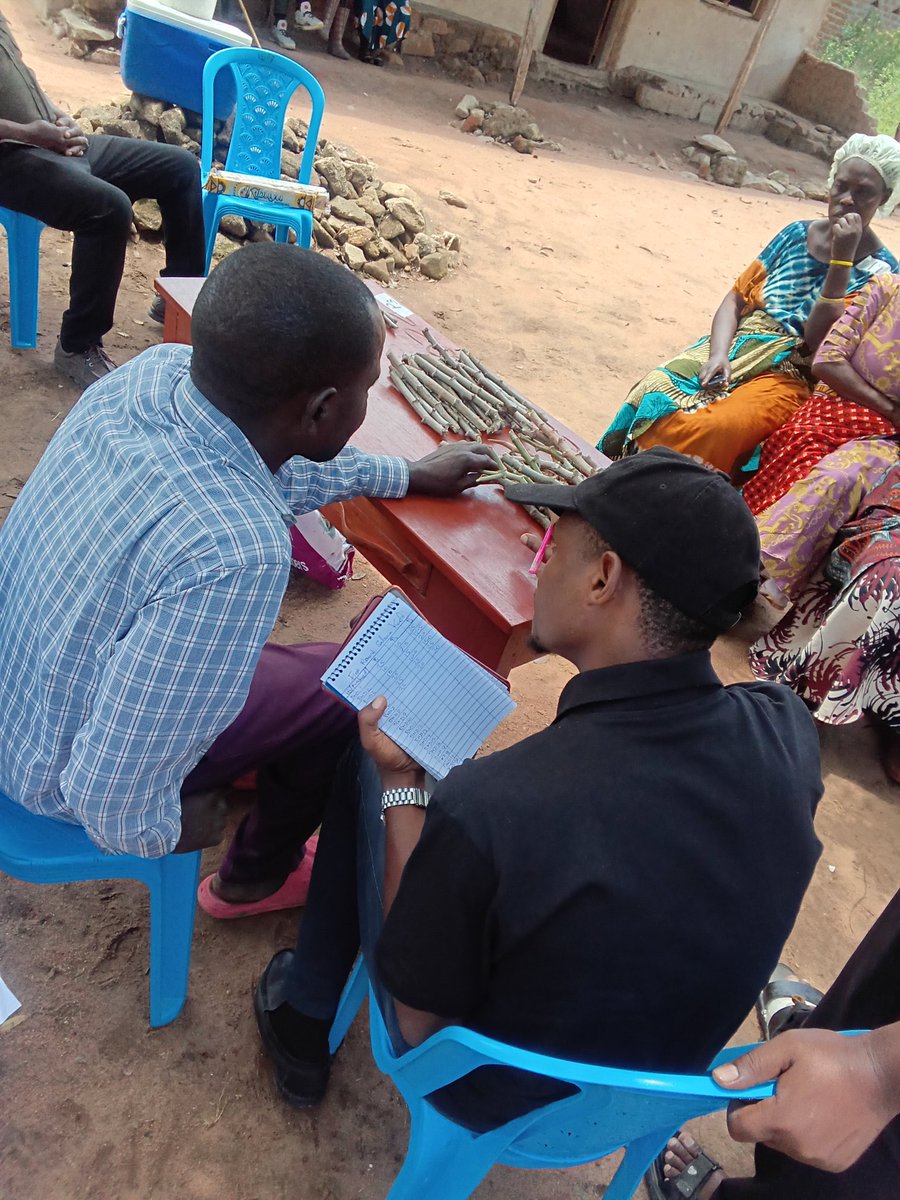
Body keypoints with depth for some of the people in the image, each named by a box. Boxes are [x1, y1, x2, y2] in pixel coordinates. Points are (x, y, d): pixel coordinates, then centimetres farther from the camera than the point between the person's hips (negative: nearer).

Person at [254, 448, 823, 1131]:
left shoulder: (486, 807, -40)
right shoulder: (790, 736, -24)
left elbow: (419, 1023, -21)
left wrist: (401, 784, -17)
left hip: (494, 1099, -4)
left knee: (366, 768, 7)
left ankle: (304, 1022, 27)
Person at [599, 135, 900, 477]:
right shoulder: (797, 234, 12)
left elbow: (817, 342, -13)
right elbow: (735, 299, 7)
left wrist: (841, 259, -17)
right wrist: (718, 354, -12)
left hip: (790, 374, -4)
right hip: (741, 344, 4)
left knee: (716, 428, -36)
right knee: (654, 393, -24)